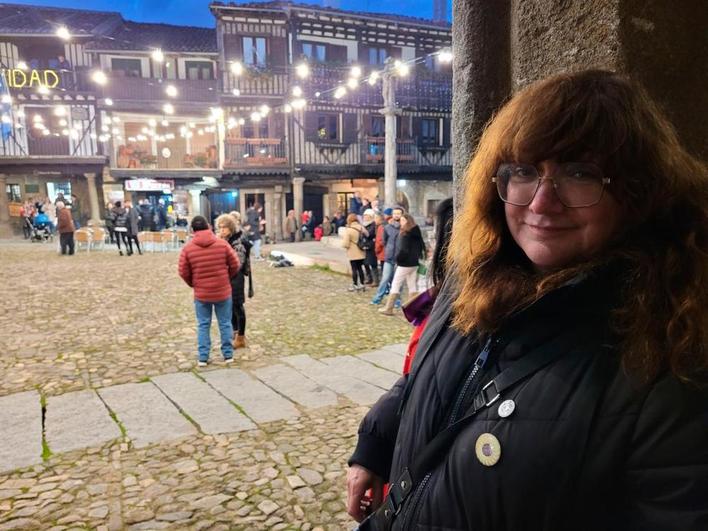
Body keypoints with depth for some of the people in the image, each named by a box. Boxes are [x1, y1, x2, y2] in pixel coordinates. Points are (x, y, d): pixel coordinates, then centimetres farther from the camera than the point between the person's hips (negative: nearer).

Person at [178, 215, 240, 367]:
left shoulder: (187, 248, -7)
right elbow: (235, 265, -2)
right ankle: (228, 355, 18)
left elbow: (183, 272, -2)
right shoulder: (222, 244, -8)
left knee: (203, 325, 12)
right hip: (223, 291, 0)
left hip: (201, 293, 0)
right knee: (225, 324, 11)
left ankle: (203, 357, 13)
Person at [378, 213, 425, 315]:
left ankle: (388, 308, 3)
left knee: (395, 285, -1)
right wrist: (417, 257, 13)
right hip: (414, 263, 8)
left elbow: (403, 250, -20)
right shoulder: (416, 233, 8)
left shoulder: (405, 234, -16)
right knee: (412, 286, 10)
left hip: (404, 263, -8)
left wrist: (397, 259, -6)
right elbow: (422, 246, 14)